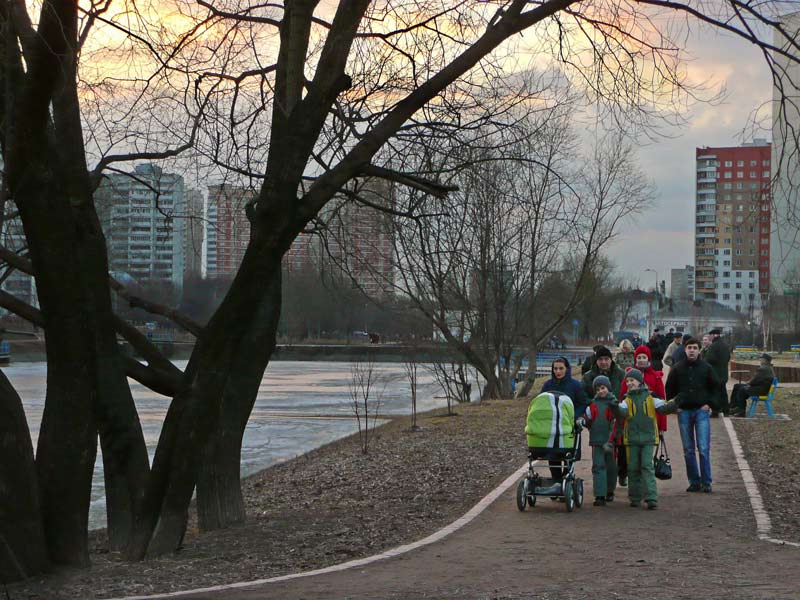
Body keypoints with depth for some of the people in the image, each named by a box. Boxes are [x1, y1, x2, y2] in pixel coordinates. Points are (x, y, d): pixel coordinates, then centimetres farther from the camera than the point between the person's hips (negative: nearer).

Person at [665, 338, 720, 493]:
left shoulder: (706, 368, 3)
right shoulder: (677, 369, 5)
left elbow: (716, 387, 10)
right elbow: (670, 389, 13)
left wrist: (710, 404, 0)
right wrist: (675, 406, 3)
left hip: (702, 411, -2)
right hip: (684, 412, 2)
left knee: (703, 448, -9)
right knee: (688, 450, 5)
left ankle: (706, 482, -3)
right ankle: (694, 481, 11)